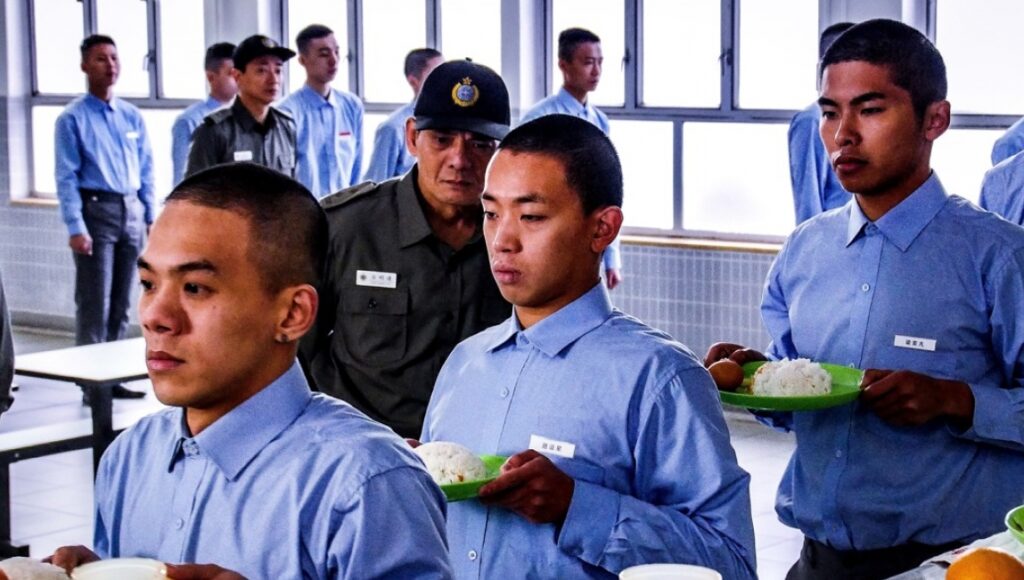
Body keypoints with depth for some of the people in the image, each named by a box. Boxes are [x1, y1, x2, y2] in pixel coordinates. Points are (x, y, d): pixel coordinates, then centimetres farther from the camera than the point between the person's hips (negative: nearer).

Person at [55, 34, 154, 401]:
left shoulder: (132, 117, 12)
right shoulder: (73, 119, -4)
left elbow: (146, 170, 14)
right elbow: (67, 177, -9)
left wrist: (151, 216, 7)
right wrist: (76, 228, -16)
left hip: (131, 211, 5)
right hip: (96, 210, -5)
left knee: (121, 302, 10)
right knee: (94, 303, -6)